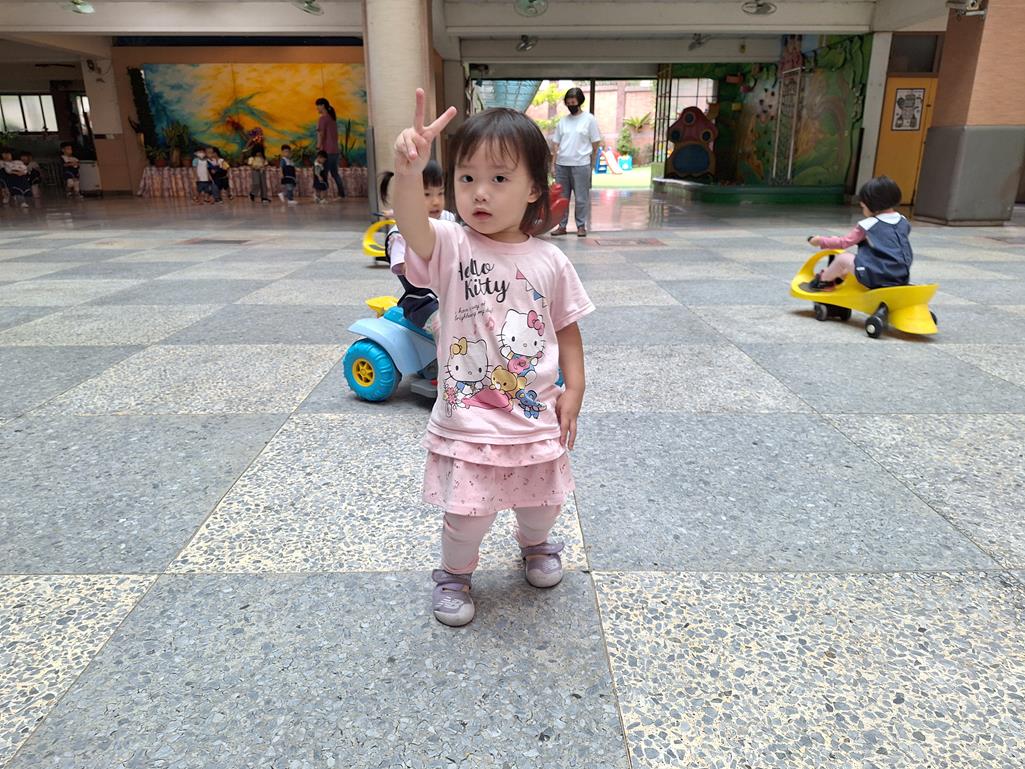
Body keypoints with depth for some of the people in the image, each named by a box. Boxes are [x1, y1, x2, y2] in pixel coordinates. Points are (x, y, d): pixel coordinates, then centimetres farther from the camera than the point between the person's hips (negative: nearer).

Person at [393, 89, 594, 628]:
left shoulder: (549, 262, -4)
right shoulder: (450, 248, -12)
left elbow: (567, 329, 6)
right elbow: (412, 224, -35)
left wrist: (573, 390, -1)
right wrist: (408, 171, -54)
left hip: (536, 418, 3)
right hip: (467, 422, -3)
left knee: (543, 503, 22)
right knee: (467, 517, 6)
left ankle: (535, 544, 56)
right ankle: (454, 574, 38)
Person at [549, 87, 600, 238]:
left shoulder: (589, 119, 2)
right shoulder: (563, 121, 12)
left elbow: (595, 144, 2)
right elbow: (555, 144, 13)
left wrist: (591, 165, -3)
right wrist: (553, 165, 7)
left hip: (581, 165, -4)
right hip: (562, 164, 4)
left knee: (581, 198, 0)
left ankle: (581, 225, 9)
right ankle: (562, 226, 13)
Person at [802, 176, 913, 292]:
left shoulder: (868, 225, -8)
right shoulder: (904, 222, 11)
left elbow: (844, 242, -2)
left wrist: (821, 241, 10)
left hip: (876, 277, -8)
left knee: (842, 258, 3)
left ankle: (823, 281, 24)